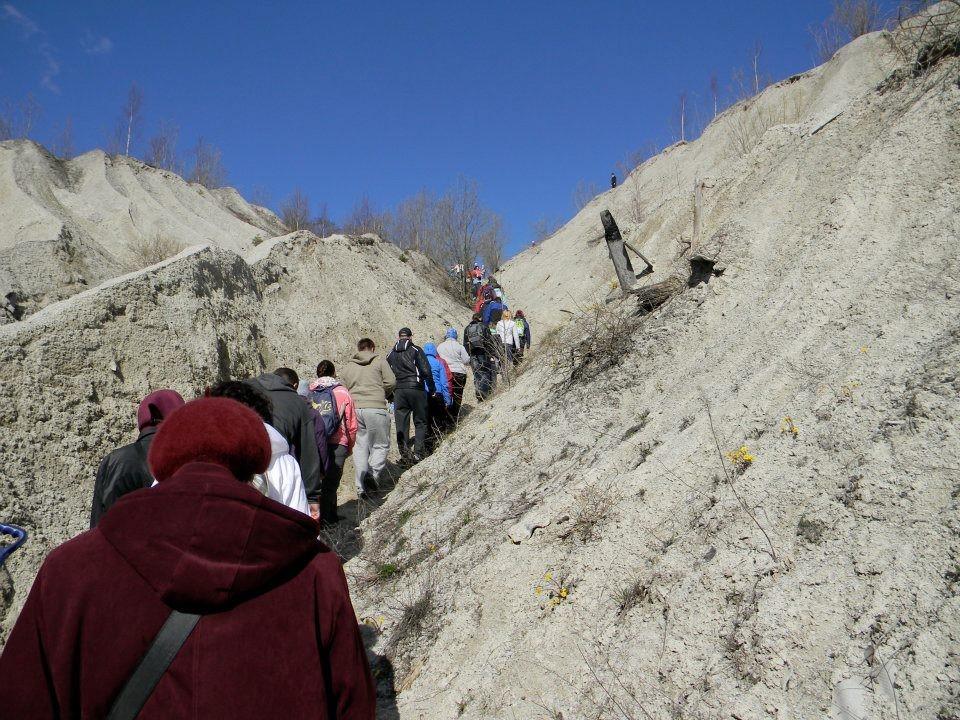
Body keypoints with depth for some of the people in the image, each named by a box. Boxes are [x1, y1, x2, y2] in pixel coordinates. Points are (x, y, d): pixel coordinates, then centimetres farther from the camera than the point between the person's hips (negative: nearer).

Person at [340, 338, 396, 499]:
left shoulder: (347, 367, 17)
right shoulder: (379, 361, 6)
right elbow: (391, 382, 0)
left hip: (354, 409, 4)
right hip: (375, 407, -4)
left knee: (360, 447, 10)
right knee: (381, 445, 7)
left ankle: (361, 486, 8)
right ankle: (373, 473, -17)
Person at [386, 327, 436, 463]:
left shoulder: (391, 354, 12)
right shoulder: (416, 350, -1)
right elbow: (426, 371, -7)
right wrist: (432, 389, 2)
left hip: (398, 391, 3)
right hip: (416, 389, -3)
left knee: (401, 424, 7)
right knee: (421, 422, 5)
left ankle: (404, 453, 5)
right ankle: (419, 452, -2)